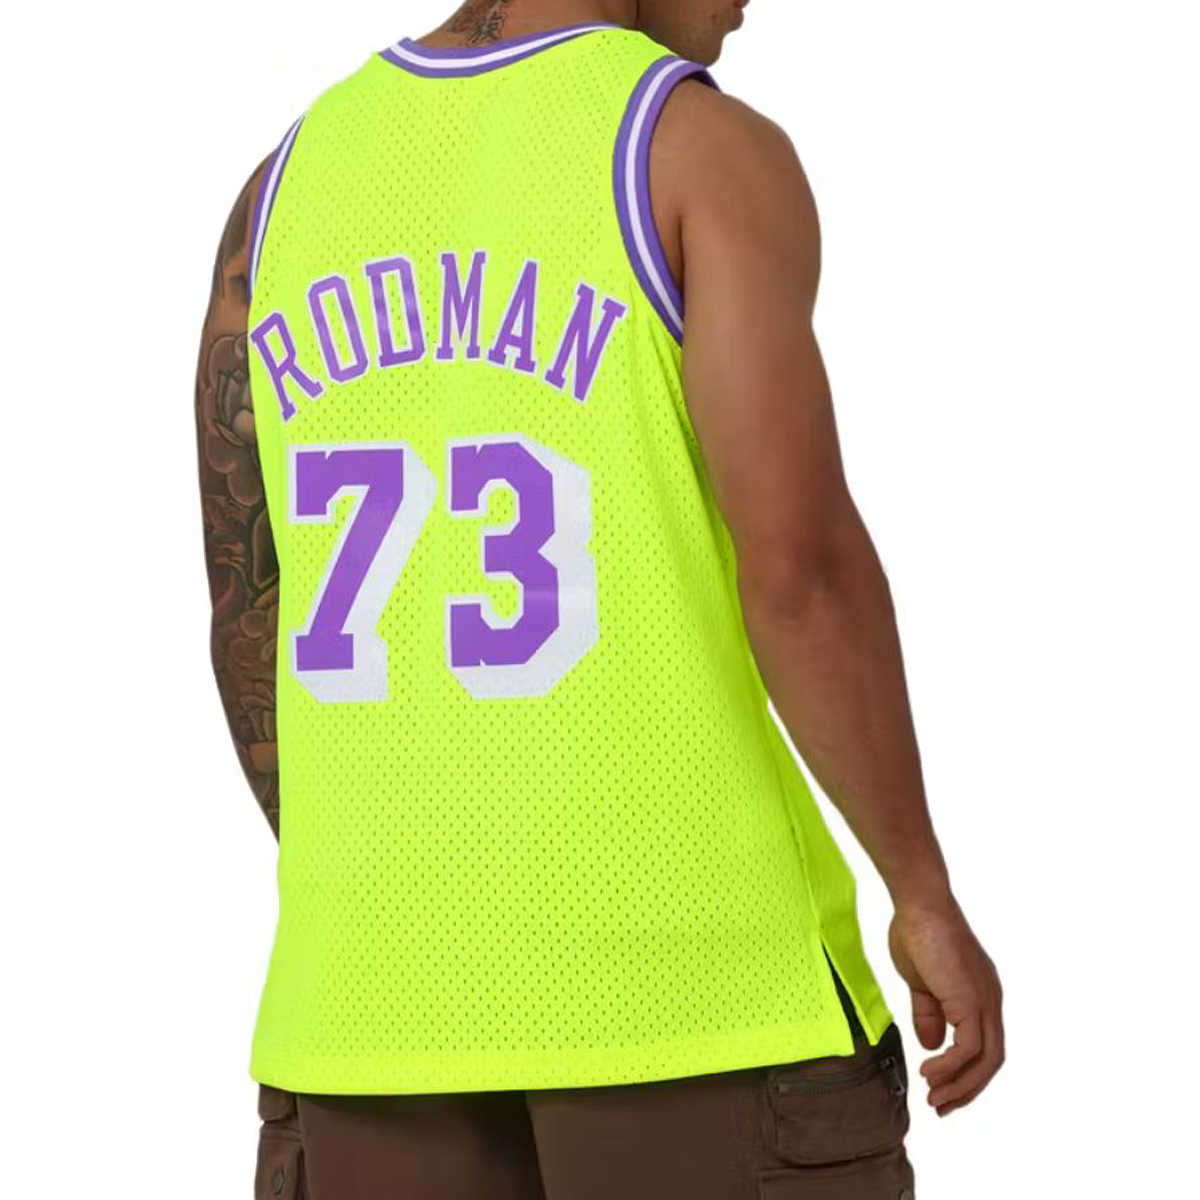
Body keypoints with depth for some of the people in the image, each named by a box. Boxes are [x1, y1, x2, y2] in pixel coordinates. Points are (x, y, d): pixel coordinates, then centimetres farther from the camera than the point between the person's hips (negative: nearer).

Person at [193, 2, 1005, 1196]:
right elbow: (801, 566, -18)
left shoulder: (295, 178, 10)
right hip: (673, 943, -5)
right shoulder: (709, 151, -8)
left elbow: (248, 606, 12)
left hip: (398, 954, 5)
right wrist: (929, 897, -6)